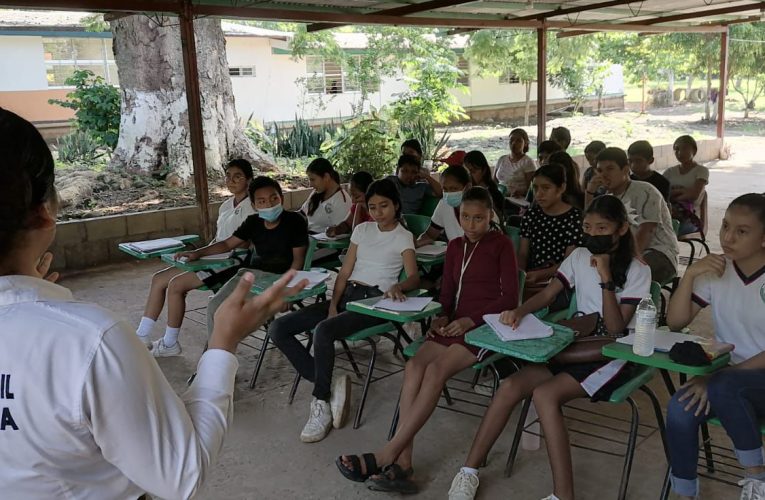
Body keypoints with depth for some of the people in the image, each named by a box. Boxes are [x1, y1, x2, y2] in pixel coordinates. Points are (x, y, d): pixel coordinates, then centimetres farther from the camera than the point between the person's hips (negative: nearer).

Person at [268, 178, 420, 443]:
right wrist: (333, 306, -3)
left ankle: (322, 404, -19)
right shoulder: (362, 230, 18)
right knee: (278, 328, -11)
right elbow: (344, 274, 13)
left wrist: (397, 286, -36)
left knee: (323, 330, -36)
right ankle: (330, 385, -13)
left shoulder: (403, 237, 3)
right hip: (345, 294, 7)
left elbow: (414, 277, -12)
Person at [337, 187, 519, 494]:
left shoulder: (501, 245, 1)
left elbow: (510, 297, -6)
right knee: (415, 365, -24)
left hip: (487, 326, -5)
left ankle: (387, 456, -28)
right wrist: (442, 317, -2)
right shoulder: (455, 247, 19)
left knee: (436, 369, -29)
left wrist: (471, 319, -17)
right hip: (456, 325, 6)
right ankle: (402, 463, -31)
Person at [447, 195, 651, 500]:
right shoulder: (579, 257, 7)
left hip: (613, 355, -5)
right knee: (510, 386, -19)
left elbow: (615, 329, -14)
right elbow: (547, 295, 5)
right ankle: (469, 472, -12)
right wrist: (519, 311, -15)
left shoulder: (637, 271, -6)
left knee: (544, 394, -31)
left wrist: (605, 276, -20)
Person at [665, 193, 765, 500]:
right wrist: (690, 274, -14)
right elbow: (675, 323, -2)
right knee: (680, 410, -26)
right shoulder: (715, 272, 1)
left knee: (722, 388, -36)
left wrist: (719, 377, -25)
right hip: (727, 374, 4)